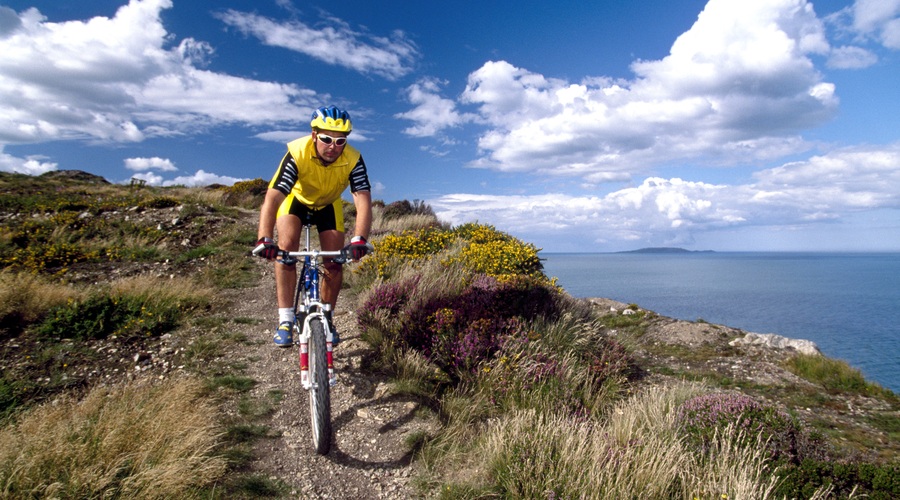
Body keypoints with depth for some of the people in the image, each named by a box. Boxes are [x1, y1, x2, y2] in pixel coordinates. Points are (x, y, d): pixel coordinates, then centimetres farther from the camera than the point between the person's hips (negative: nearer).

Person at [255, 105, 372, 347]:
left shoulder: (353, 160, -31)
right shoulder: (297, 153, -36)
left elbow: (363, 201, -40)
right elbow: (272, 198, -42)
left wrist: (359, 240, -57)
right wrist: (265, 239, -56)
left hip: (328, 206, 2)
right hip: (296, 200, -1)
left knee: (334, 263, -9)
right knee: (286, 247, -25)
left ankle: (326, 318, 12)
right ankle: (285, 319, -17)